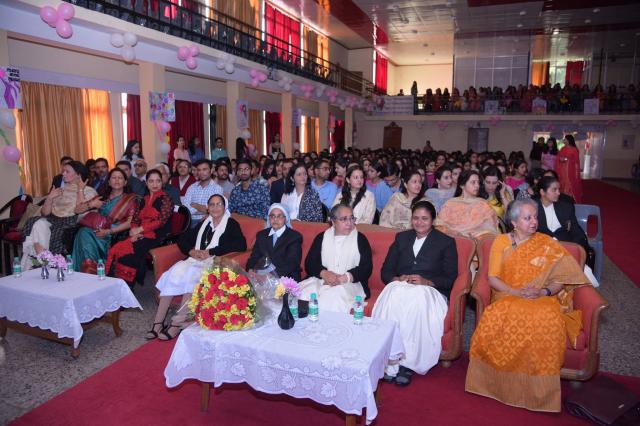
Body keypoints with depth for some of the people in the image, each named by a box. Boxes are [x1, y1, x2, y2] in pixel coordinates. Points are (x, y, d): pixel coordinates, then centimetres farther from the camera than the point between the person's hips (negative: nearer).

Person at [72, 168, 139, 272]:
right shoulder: (103, 197, 22)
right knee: (83, 232, -29)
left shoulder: (131, 198, 10)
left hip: (116, 234, -4)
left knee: (87, 236, -30)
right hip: (99, 231, 4)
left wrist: (108, 231, -13)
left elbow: (130, 222, -3)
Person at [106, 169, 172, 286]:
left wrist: (140, 229, -9)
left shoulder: (165, 199, 1)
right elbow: (135, 219, 17)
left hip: (156, 236, -6)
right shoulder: (144, 200, 21)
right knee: (115, 249, -19)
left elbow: (161, 221, -9)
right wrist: (134, 231, -4)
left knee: (127, 252, -27)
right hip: (141, 236, 6)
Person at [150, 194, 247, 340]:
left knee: (191, 275, -32)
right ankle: (158, 322, -23)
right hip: (195, 261, 5)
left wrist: (210, 252, -13)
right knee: (175, 272, -23)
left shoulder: (231, 224, 5)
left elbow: (241, 245, -12)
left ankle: (177, 324, -29)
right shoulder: (204, 224, 24)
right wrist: (192, 251, -2)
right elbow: (182, 239, 21)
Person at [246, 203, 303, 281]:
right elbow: (254, 257, 12)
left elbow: (291, 264, -10)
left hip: (285, 278, -4)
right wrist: (251, 270, -11)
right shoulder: (261, 235, 18)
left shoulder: (295, 237, 1)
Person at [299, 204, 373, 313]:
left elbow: (366, 268, 1)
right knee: (302, 293, -26)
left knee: (335, 296, -34)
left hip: (350, 283, -2)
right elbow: (309, 263, 7)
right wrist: (324, 273, -14)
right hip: (321, 280, 2)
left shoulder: (360, 239, 9)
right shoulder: (322, 237, 14)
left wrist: (343, 278, -14)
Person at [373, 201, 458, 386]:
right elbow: (385, 270, 16)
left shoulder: (446, 242, 13)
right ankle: (390, 363, -30)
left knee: (416, 302, -37)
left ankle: (407, 364, -27)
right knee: (392, 301, -34)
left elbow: (450, 278, 3)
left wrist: (426, 281, -14)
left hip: (429, 291, -2)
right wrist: (397, 279, -6)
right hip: (399, 287, 2)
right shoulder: (401, 238, 22)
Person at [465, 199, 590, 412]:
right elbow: (493, 278, 1)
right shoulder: (501, 242, 8)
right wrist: (516, 292, -15)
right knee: (497, 318, -36)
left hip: (542, 299, 0)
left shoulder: (547, 244, 9)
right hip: (508, 297, 0)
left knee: (548, 321, -36)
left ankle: (538, 389, -20)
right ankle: (499, 382, -16)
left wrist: (544, 292, -16)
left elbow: (563, 277, 3)